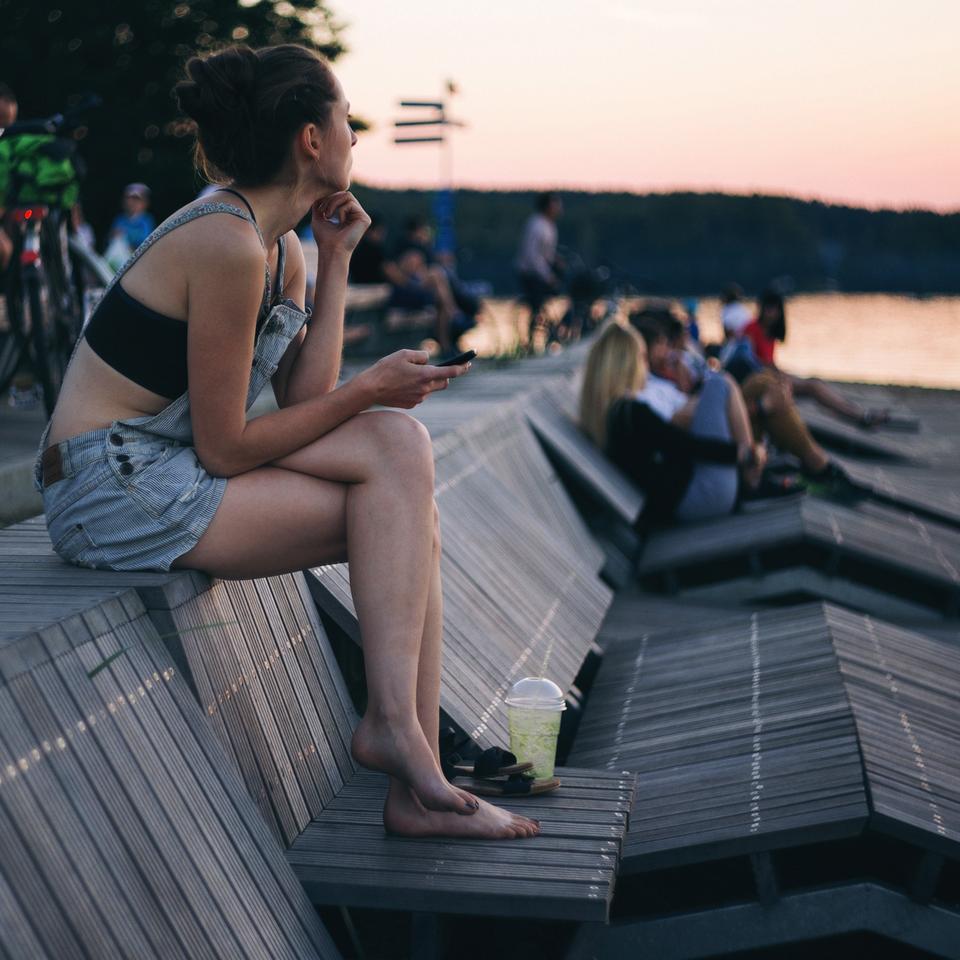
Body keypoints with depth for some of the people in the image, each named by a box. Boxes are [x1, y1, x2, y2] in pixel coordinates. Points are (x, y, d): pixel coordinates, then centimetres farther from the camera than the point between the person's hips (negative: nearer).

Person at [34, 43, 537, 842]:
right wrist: (368, 392, -10)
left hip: (169, 471, 9)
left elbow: (304, 400, 2)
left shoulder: (281, 249, 10)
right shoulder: (227, 243, -19)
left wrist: (336, 263, 5)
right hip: (115, 489, -9)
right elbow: (225, 449, -18)